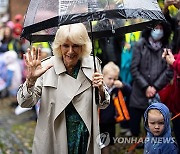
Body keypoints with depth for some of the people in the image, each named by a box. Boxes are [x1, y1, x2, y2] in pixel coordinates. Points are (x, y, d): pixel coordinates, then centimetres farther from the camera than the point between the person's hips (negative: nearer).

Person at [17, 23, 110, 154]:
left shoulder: (93, 64, -2)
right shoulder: (46, 68, -9)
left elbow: (103, 105, 7)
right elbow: (25, 103, -11)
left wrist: (101, 89, -14)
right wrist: (31, 79, -28)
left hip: (86, 139, 2)